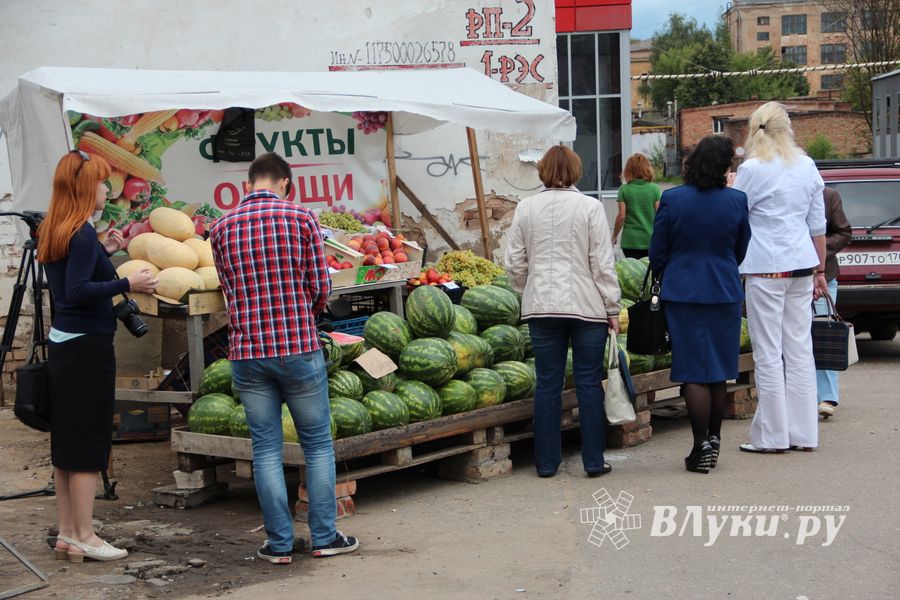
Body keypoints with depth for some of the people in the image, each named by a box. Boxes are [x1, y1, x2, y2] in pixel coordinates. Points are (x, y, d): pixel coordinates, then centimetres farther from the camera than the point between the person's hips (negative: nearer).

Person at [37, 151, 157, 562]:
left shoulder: (52, 231, 11)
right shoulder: (82, 232, -15)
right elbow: (78, 291, -22)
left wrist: (103, 252, 17)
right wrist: (127, 284, -21)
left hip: (62, 344, 9)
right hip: (87, 346, -9)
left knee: (66, 443, 13)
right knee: (89, 443, -2)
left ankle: (67, 533, 19)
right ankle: (84, 538, 4)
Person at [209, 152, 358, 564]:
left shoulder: (221, 229, 5)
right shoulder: (301, 219, -3)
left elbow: (229, 291, 11)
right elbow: (321, 287, -1)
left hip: (247, 352, 2)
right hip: (299, 348, -2)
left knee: (266, 449, 8)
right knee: (317, 444, 10)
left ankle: (280, 544, 11)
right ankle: (324, 537, 14)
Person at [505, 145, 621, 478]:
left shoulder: (526, 208, 2)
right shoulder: (590, 207, -5)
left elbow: (514, 263, 6)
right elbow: (602, 263, -5)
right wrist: (612, 308, 1)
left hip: (542, 307, 2)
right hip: (586, 306, -2)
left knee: (548, 384, 8)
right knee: (589, 383, 4)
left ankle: (546, 462, 13)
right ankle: (593, 460, 8)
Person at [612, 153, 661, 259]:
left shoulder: (624, 189, -4)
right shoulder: (655, 189, -1)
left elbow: (621, 216, -5)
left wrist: (614, 236, 7)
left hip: (630, 241, -1)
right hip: (650, 240, 1)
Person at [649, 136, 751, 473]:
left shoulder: (672, 200, -9)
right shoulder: (736, 201, -4)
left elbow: (657, 255, -2)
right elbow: (741, 252, 9)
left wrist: (664, 275, 19)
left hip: (682, 293, -2)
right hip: (725, 293, 2)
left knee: (693, 373, 0)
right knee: (718, 373, 14)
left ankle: (701, 447, 0)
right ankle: (713, 439, 24)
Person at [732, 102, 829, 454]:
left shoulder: (753, 169, -8)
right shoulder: (807, 167, 9)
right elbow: (818, 224, 13)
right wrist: (820, 270, 19)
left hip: (766, 269, -6)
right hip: (802, 266, 6)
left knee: (769, 354, 0)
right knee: (800, 350, 9)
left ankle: (773, 436, 4)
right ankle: (803, 433, 13)